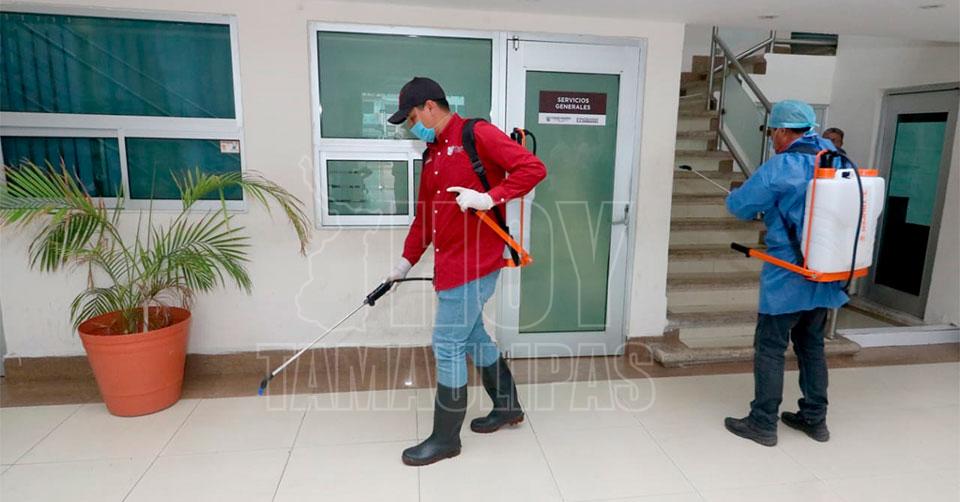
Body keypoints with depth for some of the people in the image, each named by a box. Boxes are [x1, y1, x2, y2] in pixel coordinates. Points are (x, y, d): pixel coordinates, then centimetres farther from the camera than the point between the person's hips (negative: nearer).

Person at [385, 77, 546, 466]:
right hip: (452, 260, 9)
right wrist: (408, 259, 21)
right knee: (471, 335, 17)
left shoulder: (477, 134, -9)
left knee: (448, 344, -3)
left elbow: (533, 168, -15)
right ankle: (508, 406, 36)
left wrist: (490, 197, -25)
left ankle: (445, 439, 12)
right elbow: (424, 214, 21)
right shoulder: (431, 153, 17)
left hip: (473, 260, -9)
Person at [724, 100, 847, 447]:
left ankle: (763, 424, 11)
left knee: (770, 347, 3)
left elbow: (740, 206, -9)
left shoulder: (780, 167, -15)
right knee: (812, 345, 18)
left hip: (787, 277, -7)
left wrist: (734, 196, 15)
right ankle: (814, 418, 29)